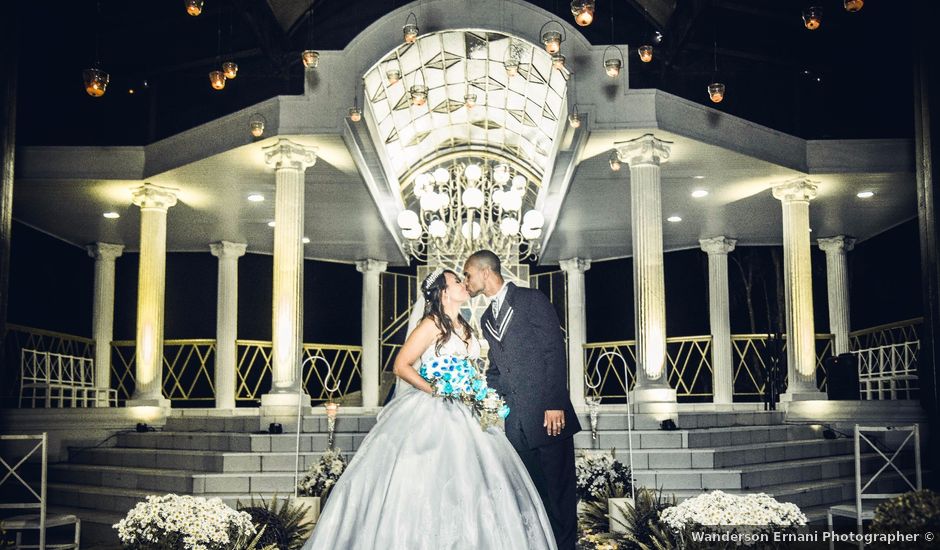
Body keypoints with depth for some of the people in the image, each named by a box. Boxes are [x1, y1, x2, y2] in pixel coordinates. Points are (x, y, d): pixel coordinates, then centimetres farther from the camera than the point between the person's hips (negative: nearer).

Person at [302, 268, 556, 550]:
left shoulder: (465, 328, 13)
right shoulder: (433, 324, -9)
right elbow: (401, 366, -12)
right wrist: (435, 393, -15)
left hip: (461, 417, 7)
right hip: (430, 415, -7)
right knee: (424, 482, -6)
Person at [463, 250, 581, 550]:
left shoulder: (532, 300, -1)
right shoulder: (486, 319, 20)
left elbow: (555, 352, -8)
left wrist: (555, 403, -15)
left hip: (548, 414, -6)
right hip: (516, 421, 6)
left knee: (560, 489, -2)